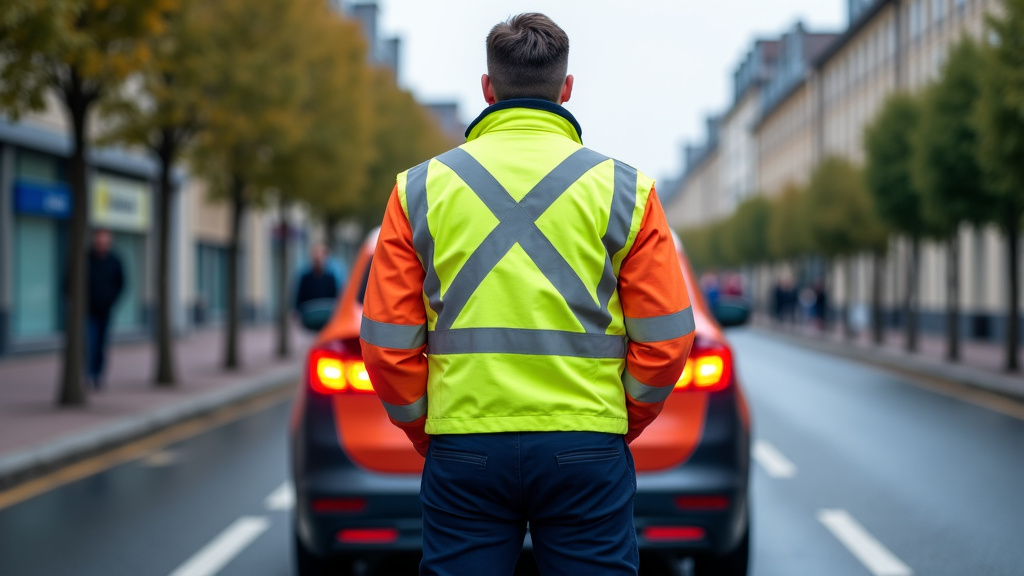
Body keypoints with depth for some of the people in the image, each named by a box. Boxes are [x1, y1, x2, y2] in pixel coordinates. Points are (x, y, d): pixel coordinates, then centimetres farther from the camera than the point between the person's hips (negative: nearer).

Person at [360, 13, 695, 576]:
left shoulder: (420, 188, 3)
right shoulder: (624, 189, 1)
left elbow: (387, 344, 2)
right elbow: (666, 342, 0)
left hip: (462, 450, 1)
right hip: (587, 451, 0)